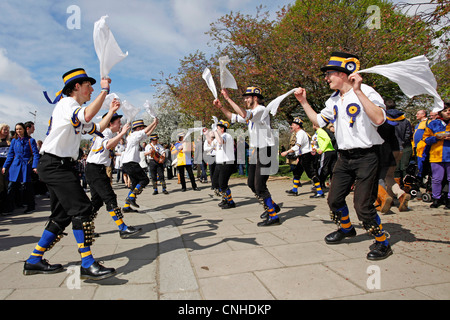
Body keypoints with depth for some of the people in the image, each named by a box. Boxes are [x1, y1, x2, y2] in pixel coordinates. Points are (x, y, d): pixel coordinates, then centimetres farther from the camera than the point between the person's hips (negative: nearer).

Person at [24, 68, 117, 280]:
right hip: (54, 164, -10)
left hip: (62, 166, 10)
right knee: (81, 208, -17)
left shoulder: (76, 110, 22)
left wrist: (112, 111, 24)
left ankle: (34, 261, 22)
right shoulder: (66, 103, -8)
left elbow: (96, 129, 30)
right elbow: (87, 116, -31)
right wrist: (104, 90, -22)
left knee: (63, 215, 12)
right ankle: (87, 265, -17)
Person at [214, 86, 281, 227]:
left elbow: (244, 114, -31)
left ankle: (273, 216, -1)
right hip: (256, 151, 10)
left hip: (265, 151, -10)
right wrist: (220, 107, 13)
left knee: (259, 185, -11)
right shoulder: (250, 113, 17)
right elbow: (234, 117, 25)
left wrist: (228, 98, -27)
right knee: (251, 183, 14)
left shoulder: (261, 109, -13)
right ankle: (272, 206, 29)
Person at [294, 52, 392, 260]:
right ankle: (346, 229, 41)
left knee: (362, 205, -8)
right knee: (334, 200, 13)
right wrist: (303, 101, 15)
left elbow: (379, 119, -31)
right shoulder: (334, 100, 10)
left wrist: (357, 91, -34)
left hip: (366, 157, -7)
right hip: (344, 157, 8)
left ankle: (383, 243, 16)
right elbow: (318, 121, 21)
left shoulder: (366, 92, -14)